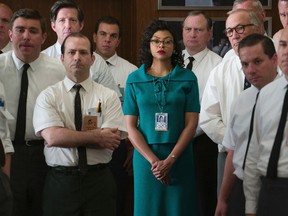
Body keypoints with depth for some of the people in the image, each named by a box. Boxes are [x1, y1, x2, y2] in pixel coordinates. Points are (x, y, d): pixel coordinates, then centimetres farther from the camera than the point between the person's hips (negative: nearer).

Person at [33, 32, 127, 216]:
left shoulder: (109, 96, 3)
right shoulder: (48, 96, 1)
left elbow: (111, 141, -10)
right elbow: (52, 137, -14)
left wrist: (68, 137, -12)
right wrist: (98, 136, -13)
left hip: (99, 181, 1)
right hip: (61, 182, 0)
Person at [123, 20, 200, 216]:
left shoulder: (188, 78, 0)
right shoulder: (135, 80, 2)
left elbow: (191, 124, -4)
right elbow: (131, 126, -1)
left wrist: (169, 160, -13)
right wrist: (153, 160, -12)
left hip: (179, 155, 0)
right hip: (145, 155, 1)